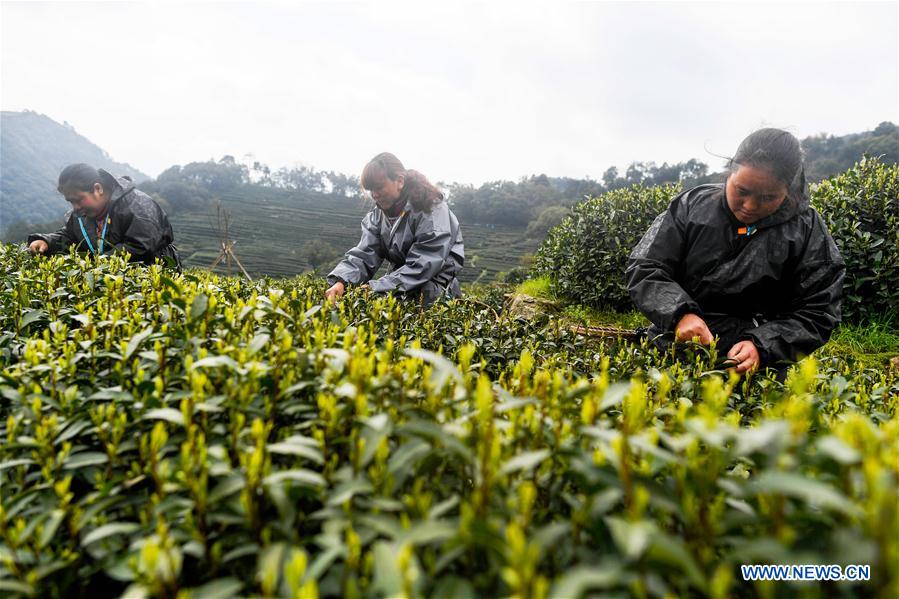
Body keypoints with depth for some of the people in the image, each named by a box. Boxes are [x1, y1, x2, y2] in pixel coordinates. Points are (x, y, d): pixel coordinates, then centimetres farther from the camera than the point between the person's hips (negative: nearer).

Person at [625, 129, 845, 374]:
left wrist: (762, 347, -17)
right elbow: (643, 268, -1)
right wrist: (679, 313, -19)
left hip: (756, 369, 1)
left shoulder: (808, 232, 1)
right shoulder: (691, 205, 2)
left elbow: (817, 314, 1)